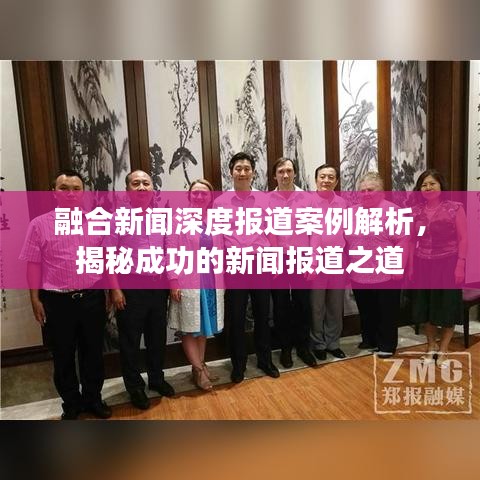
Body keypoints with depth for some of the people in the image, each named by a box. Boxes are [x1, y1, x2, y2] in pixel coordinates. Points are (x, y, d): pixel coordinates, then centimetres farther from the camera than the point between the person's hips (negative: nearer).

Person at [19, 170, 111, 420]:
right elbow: (33, 265, -1)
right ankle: (71, 403, 33)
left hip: (92, 298, 2)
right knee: (63, 356, 13)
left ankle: (93, 398, 34)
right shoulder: (39, 224, -2)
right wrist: (35, 299, -3)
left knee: (93, 352, 14)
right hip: (57, 301, -1)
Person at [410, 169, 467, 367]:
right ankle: (431, 347, 32)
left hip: (447, 264, -3)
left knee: (447, 307, 6)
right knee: (425, 307, 12)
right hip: (422, 265, 3)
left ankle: (442, 351, 24)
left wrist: (460, 265, -12)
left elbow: (462, 239, -5)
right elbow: (412, 240, 7)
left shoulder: (455, 208, -4)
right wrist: (410, 266, 3)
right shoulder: (416, 211, 5)